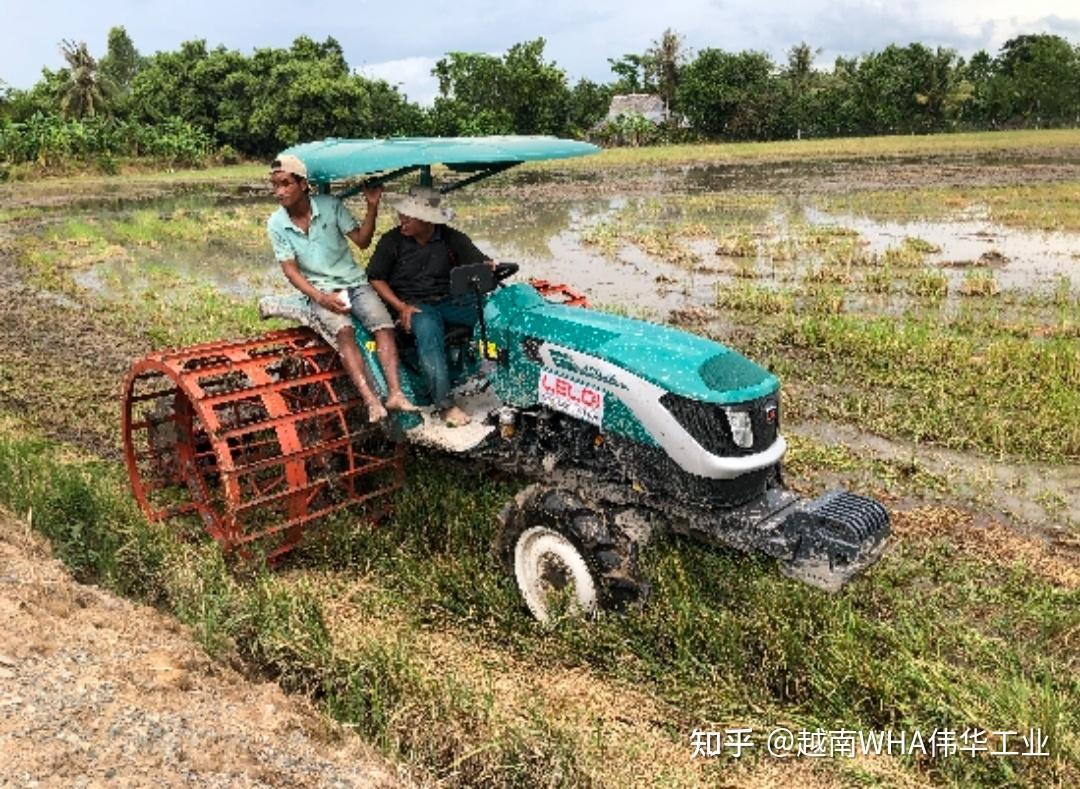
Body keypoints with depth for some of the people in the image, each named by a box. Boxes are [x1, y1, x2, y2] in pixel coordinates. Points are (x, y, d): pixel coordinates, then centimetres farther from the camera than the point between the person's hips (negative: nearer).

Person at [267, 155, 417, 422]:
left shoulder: (330, 205, -2)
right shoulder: (276, 224, -2)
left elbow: (362, 241, -1)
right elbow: (290, 270, -3)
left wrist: (372, 206, -15)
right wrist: (320, 297, -18)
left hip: (354, 282, 2)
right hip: (320, 290, -2)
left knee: (384, 325, -25)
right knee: (343, 330, -32)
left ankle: (395, 393, -33)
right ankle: (371, 400, -42)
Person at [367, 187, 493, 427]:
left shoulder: (452, 239, 8)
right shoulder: (391, 241, 5)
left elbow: (481, 263, 3)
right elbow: (375, 278, 2)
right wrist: (401, 306, -12)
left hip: (451, 301, 3)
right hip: (413, 305, -2)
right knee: (428, 328, -38)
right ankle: (444, 403, -43)